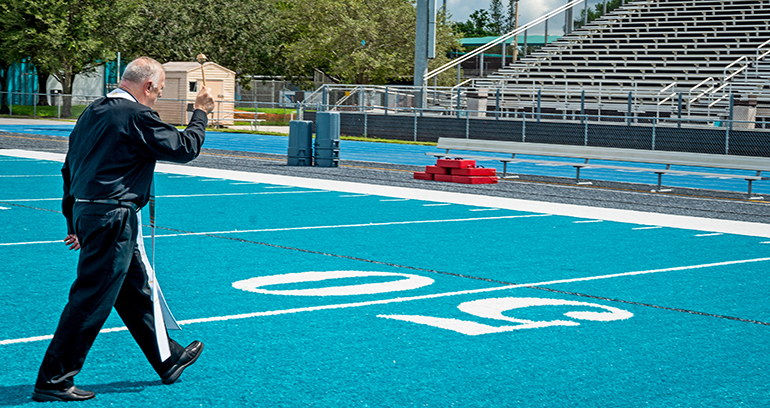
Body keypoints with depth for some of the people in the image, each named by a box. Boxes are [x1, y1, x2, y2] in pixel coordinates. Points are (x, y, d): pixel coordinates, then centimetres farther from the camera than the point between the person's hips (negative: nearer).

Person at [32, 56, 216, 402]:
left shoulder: (92, 112, 14)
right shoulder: (137, 116, -13)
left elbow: (69, 169, 18)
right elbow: (185, 148, -7)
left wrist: (75, 223, 23)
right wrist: (200, 113, 10)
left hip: (86, 212, 10)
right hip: (112, 218, -10)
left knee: (136, 291, 20)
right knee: (91, 301, -4)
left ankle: (168, 359, 33)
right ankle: (52, 380, 1)